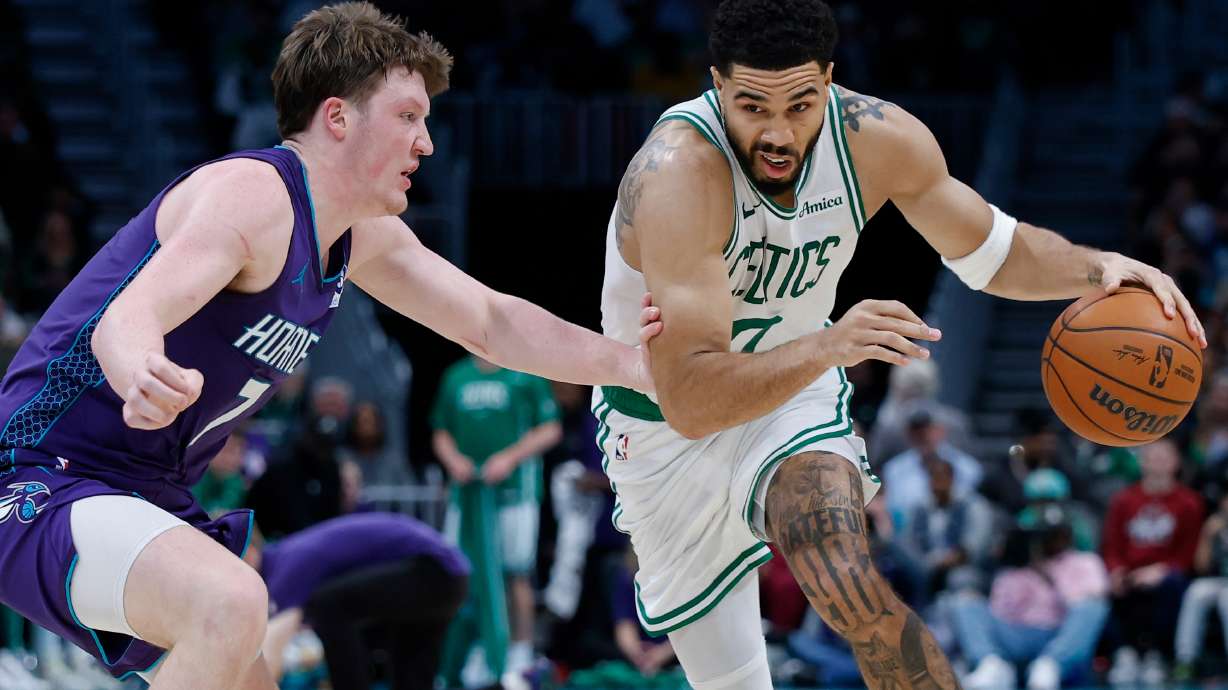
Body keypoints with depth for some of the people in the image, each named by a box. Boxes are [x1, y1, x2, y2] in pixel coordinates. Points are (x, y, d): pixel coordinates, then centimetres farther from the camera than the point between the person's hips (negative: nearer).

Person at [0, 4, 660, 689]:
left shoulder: (362, 237, 9)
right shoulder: (251, 194, -21)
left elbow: (489, 321, 21)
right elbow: (126, 317, -37)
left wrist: (631, 364, 11)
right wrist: (143, 377, -61)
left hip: (151, 500, 11)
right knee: (231, 604, -35)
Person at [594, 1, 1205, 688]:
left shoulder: (879, 137, -19)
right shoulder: (677, 172, -35)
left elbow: (995, 251, 0)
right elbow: (688, 400, -42)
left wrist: (1099, 268, -19)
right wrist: (825, 347, -57)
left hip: (797, 393, 2)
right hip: (663, 425, -2)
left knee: (853, 593, -27)